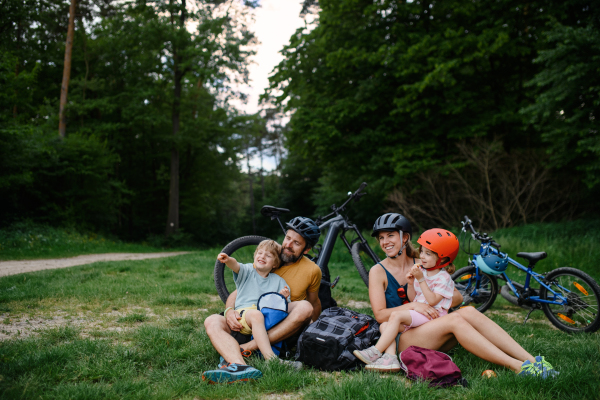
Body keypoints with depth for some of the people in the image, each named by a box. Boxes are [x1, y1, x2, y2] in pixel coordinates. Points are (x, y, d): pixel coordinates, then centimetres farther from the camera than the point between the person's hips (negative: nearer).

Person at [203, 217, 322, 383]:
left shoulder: (312, 270, 1)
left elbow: (314, 303, 18)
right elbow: (237, 292, 5)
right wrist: (229, 310, -14)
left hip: (280, 330, -2)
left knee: (304, 307, -32)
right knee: (212, 322, -23)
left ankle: (246, 348, -36)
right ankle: (239, 366, -53)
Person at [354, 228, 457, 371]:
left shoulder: (443, 278, -5)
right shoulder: (421, 270, 14)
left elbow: (432, 300, -18)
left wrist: (421, 279, -17)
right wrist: (411, 283, -3)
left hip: (431, 315, -8)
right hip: (417, 311, 8)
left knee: (396, 315, -29)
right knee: (385, 325, -14)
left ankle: (375, 352, -30)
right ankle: (390, 357, -33)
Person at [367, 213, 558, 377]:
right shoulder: (378, 272, 0)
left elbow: (457, 297, 6)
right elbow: (380, 315, -8)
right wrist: (412, 306, -20)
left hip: (429, 335, 4)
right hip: (402, 340, -4)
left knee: (468, 312, -23)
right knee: (455, 320, -29)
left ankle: (530, 360, -30)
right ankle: (517, 367, -36)